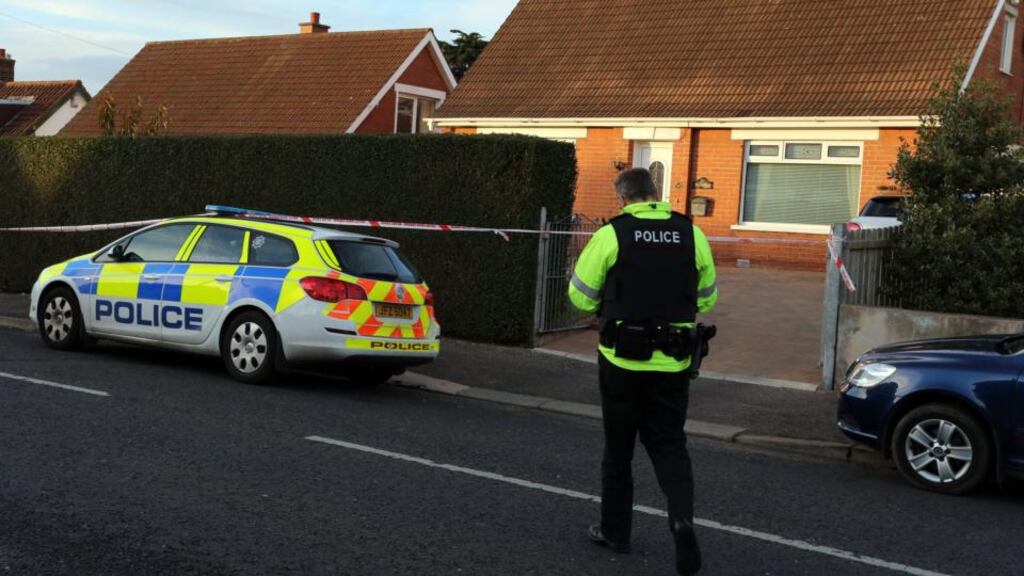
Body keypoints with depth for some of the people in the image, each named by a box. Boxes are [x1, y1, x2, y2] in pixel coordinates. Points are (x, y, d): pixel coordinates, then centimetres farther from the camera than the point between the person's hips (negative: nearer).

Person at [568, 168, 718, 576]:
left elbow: (581, 297, -3)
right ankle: (682, 519, -11)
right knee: (669, 444, 12)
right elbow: (707, 298, 10)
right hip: (673, 362, 2)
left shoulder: (611, 235, -9)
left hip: (622, 360, -2)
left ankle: (615, 531, 24)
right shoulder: (692, 235, 0)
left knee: (619, 447, 13)